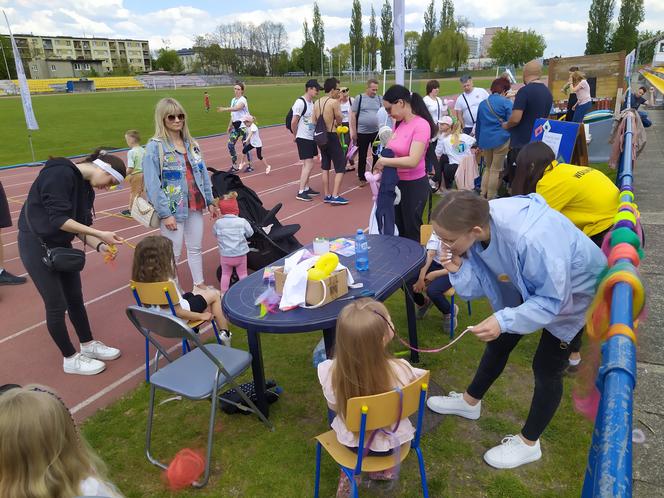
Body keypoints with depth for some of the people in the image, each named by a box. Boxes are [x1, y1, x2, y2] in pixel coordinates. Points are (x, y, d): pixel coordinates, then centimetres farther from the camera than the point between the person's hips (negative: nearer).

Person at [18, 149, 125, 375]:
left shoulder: (86, 188, 5)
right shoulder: (60, 173, -23)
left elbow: (80, 225, 3)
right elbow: (58, 219, -28)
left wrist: (100, 246, -14)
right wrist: (100, 235, -28)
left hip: (61, 245, 9)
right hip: (36, 245, -9)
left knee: (75, 298, 17)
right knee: (57, 305, 1)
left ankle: (88, 345, 34)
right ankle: (70, 359, 18)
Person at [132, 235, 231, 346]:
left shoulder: (142, 278, -13)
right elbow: (178, 312, -26)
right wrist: (202, 316, -15)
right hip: (174, 319, -8)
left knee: (199, 291, 26)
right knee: (214, 294, 7)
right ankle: (225, 334, 16)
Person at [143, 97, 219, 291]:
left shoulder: (192, 144, 9)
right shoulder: (155, 147, -10)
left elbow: (203, 174, 13)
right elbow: (152, 184, -15)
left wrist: (210, 201, 12)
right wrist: (165, 213, -18)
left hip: (195, 206, 6)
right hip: (173, 209, -6)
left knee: (195, 248, 16)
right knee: (173, 253, 3)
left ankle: (199, 284, 31)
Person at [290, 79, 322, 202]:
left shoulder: (312, 103, 9)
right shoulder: (300, 102, -17)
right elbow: (293, 122, -17)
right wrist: (295, 136, -4)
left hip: (311, 137, 8)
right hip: (303, 138, -8)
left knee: (307, 164, 14)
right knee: (309, 164, -11)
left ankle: (306, 188, 24)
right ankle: (300, 192, -6)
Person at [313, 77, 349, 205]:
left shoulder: (317, 102, 6)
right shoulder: (334, 102, -14)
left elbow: (314, 122, 8)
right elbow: (339, 119, -8)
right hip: (331, 137, -7)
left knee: (325, 167, 16)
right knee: (340, 167, 0)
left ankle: (326, 195, 20)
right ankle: (335, 196, -5)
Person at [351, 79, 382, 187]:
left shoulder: (379, 98, 5)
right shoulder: (359, 98, -4)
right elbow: (353, 115, -3)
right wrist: (353, 131, -6)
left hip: (376, 132, 3)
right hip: (362, 133, -3)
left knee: (377, 155, 9)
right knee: (362, 157, 6)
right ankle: (362, 178, 18)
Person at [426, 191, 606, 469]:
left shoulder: (531, 239, -45)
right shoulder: (478, 223, -24)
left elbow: (552, 300, -33)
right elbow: (478, 287, -15)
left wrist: (503, 321, -42)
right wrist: (459, 269, -35)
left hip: (574, 292, -6)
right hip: (532, 285, 7)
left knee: (547, 367, 3)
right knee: (498, 343, 16)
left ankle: (529, 444, 25)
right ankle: (470, 402, 40)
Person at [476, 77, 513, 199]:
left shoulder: (483, 103, 11)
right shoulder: (506, 103, -6)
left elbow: (478, 125, 17)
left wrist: (479, 142, 24)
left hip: (485, 140, 5)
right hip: (501, 139, -5)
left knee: (487, 168, 20)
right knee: (496, 170, 4)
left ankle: (483, 195, 17)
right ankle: (491, 198, 10)